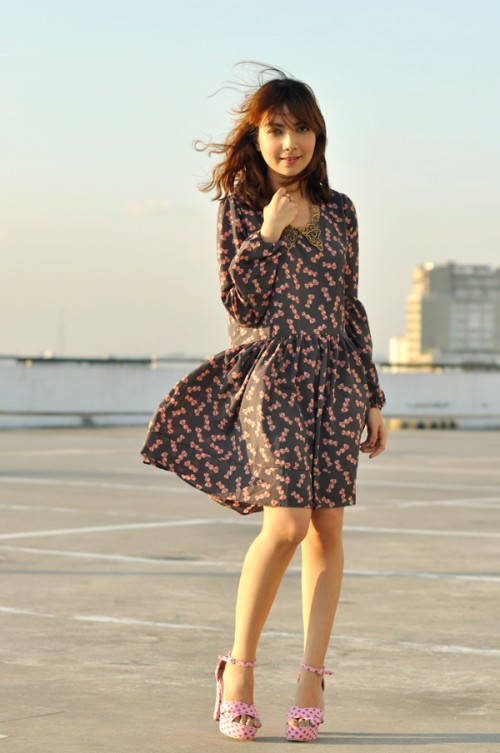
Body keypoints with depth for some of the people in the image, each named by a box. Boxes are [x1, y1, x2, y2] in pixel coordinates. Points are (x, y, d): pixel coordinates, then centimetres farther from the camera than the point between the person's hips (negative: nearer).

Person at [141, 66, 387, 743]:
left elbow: (351, 307, 15)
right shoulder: (240, 207, 3)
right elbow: (241, 305, -5)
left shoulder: (339, 210, 12)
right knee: (287, 523, -15)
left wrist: (373, 400, 13)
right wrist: (267, 233, -14)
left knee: (327, 528, 0)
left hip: (336, 379, 4)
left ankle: (312, 677, 7)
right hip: (271, 376, -4)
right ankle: (239, 668, 1)